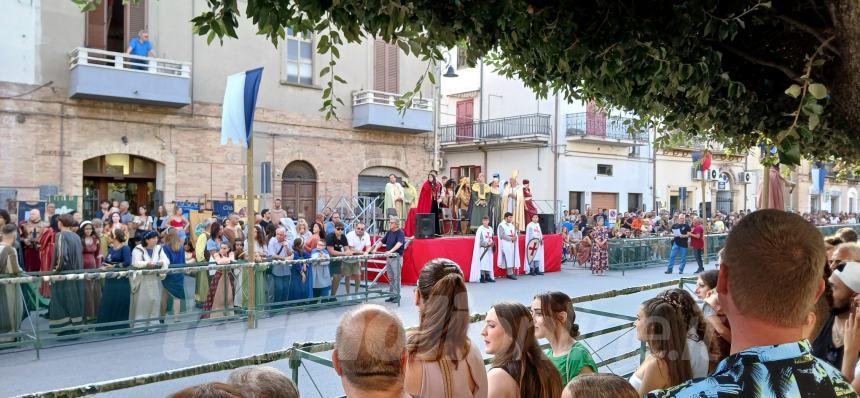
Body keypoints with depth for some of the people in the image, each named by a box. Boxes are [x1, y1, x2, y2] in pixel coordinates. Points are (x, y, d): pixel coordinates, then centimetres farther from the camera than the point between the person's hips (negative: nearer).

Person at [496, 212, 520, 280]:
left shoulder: (512, 225, 16)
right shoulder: (501, 225, -6)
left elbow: (515, 233, 18)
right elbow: (502, 235, -14)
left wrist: (515, 237, -5)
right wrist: (511, 238, -16)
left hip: (512, 244, 7)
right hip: (506, 245, -7)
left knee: (512, 259, 3)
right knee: (509, 259, -9)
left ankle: (509, 273, 8)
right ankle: (510, 273, -7)